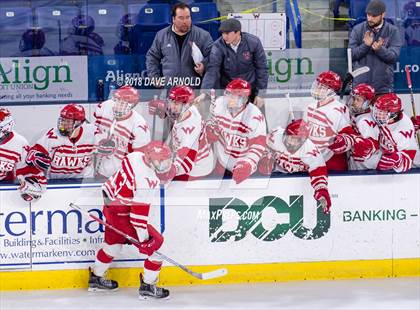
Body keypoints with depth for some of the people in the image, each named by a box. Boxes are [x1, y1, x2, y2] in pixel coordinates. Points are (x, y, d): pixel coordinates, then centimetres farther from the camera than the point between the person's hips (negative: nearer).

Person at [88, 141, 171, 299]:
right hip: (122, 215, -9)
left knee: (113, 242, 30)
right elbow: (140, 210, -27)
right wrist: (142, 234, -20)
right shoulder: (147, 180, -29)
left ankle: (96, 277, 44)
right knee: (156, 243, -2)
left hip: (110, 203, 9)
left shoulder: (135, 156, -5)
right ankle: (147, 286, 5)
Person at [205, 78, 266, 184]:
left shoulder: (255, 116, -27)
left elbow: (258, 145, -21)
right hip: (222, 159, 4)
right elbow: (213, 120, 7)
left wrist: (248, 164, -31)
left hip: (242, 162, -4)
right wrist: (210, 129, -15)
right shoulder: (220, 103, -14)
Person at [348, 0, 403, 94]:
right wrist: (365, 45, -17)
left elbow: (394, 57, -7)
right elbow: (351, 55, -1)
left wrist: (380, 49, -25)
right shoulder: (358, 30, 5)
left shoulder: (393, 31, 2)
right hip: (360, 84, 1)